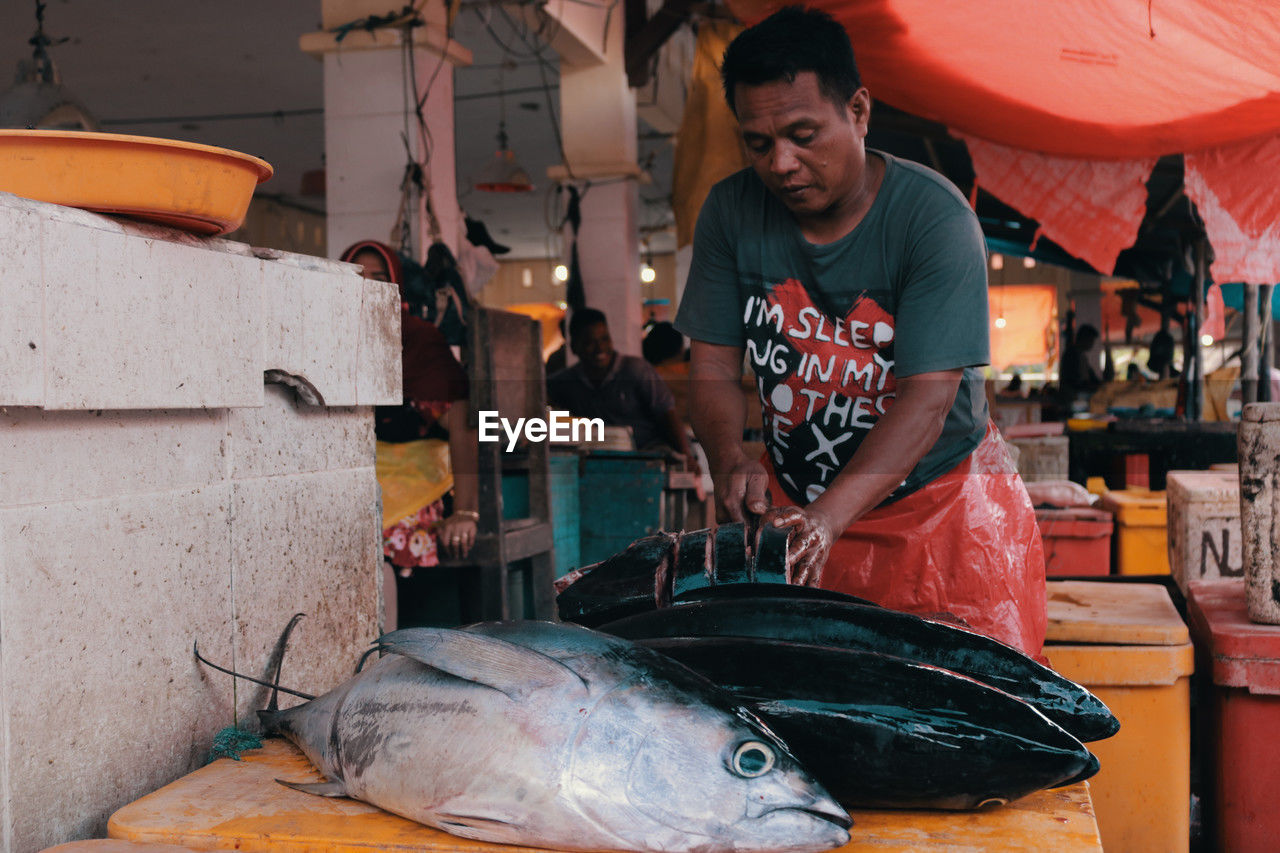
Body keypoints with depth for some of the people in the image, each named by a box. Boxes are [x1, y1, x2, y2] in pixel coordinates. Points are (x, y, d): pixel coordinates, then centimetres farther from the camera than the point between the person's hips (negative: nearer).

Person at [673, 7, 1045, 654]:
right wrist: (729, 460, -23)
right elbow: (714, 365, -2)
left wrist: (824, 519, -36)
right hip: (790, 500, 3)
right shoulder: (731, 211, -4)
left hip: (939, 499, -3)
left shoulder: (934, 217, -18)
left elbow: (927, 400, -24)